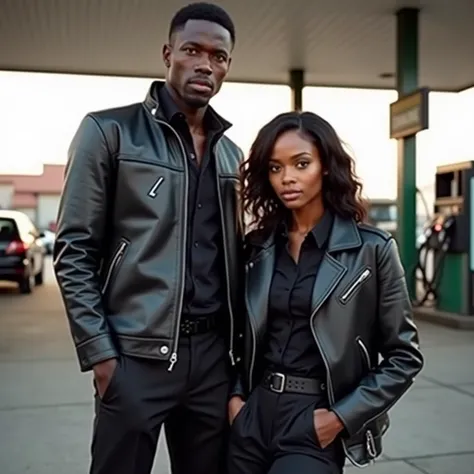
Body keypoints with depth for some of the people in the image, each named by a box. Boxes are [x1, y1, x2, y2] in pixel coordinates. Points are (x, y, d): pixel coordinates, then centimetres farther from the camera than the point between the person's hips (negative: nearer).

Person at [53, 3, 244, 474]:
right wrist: (99, 351, -11)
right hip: (136, 355, -4)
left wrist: (238, 343, 9)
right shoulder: (109, 131, -2)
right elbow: (74, 251, -5)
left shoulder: (231, 154, 14)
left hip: (212, 353, 5)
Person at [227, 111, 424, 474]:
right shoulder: (257, 246, 4)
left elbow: (404, 356, -5)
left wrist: (342, 416, -11)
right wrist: (234, 394, 0)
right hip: (253, 414, 4)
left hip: (314, 423, -4)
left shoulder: (372, 250, -8)